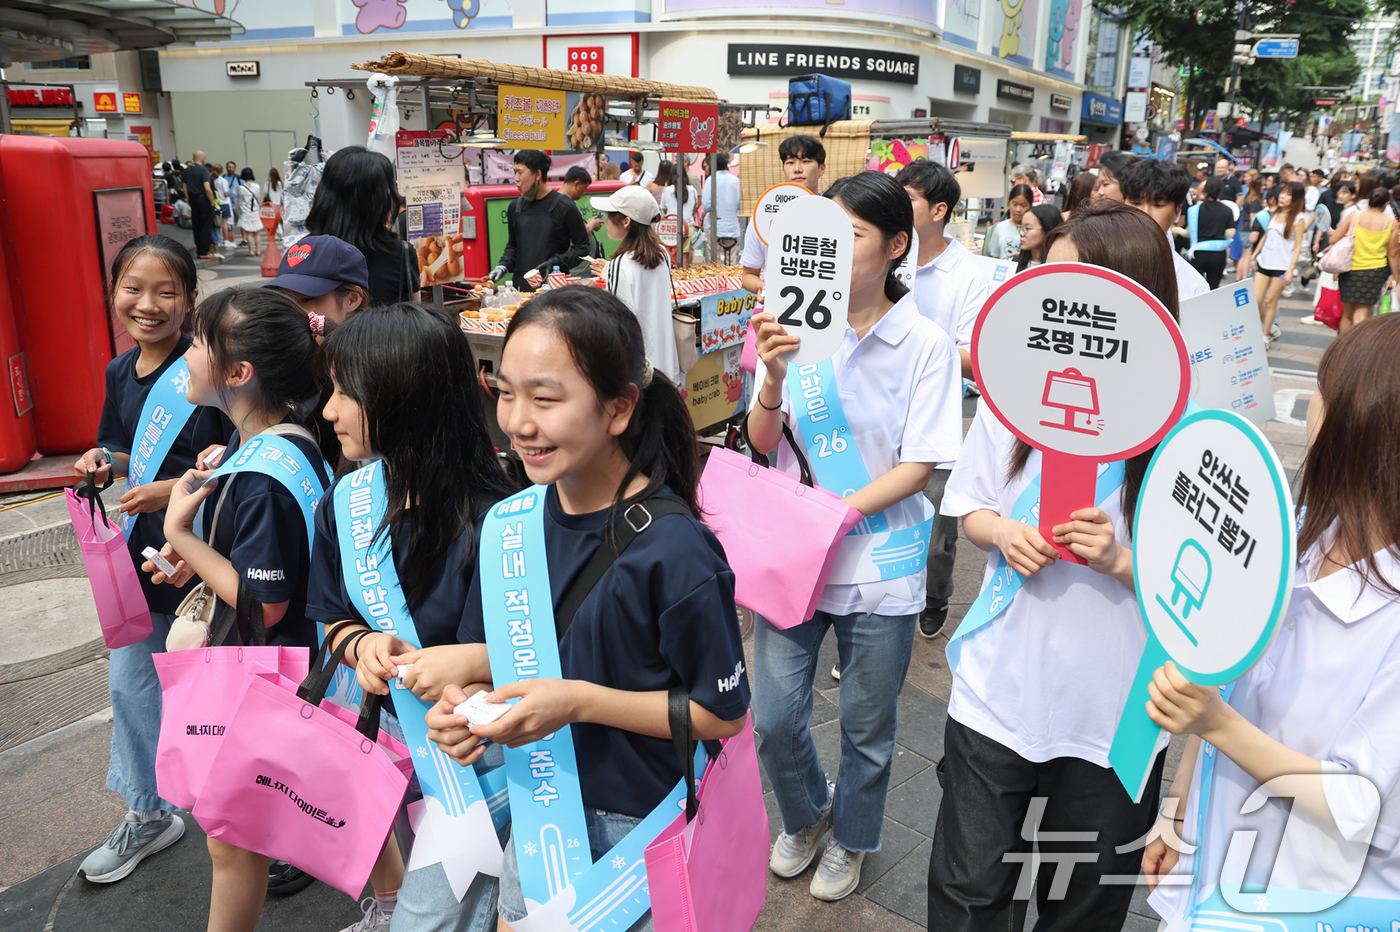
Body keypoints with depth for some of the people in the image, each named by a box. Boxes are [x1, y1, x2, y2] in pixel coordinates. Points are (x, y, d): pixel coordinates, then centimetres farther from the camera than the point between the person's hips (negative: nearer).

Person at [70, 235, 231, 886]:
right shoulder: (120, 373, 5)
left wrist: (177, 490, -25)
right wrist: (105, 461, -2)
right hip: (144, 552, 8)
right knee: (129, 683, 18)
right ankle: (148, 815, 39)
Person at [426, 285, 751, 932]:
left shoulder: (676, 551, -26)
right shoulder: (510, 521, -8)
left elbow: (723, 714, -18)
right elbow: (491, 645, 6)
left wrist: (580, 700, -25)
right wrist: (463, 703, -15)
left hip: (637, 828, -5)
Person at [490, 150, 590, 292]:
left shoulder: (564, 207, -4)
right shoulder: (515, 206, 13)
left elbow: (583, 247, -2)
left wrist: (555, 262, -12)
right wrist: (503, 265, 6)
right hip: (520, 287, 4)